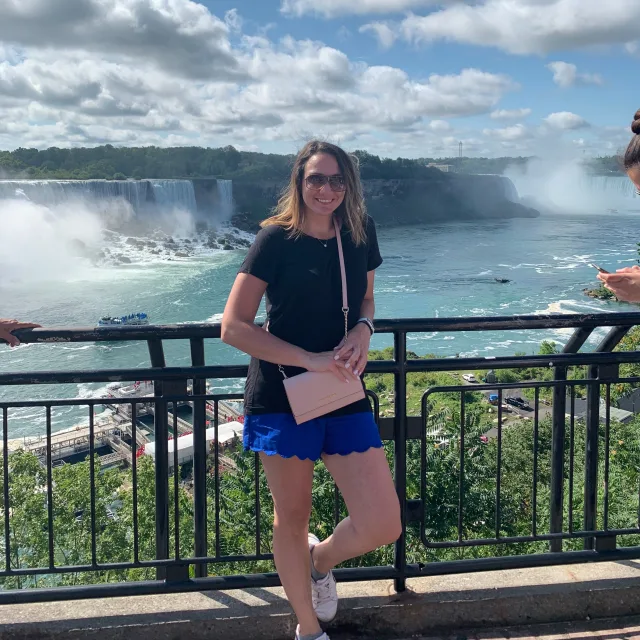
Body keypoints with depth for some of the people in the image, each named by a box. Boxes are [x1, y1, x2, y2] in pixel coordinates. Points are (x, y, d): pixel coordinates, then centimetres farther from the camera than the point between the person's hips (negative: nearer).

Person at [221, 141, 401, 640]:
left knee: (383, 527, -3)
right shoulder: (277, 239, -10)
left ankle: (321, 561, 33)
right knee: (292, 516, 11)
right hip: (282, 397, -3)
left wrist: (363, 330, -5)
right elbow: (233, 326, -12)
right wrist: (310, 360, -19)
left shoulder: (361, 233, 3)